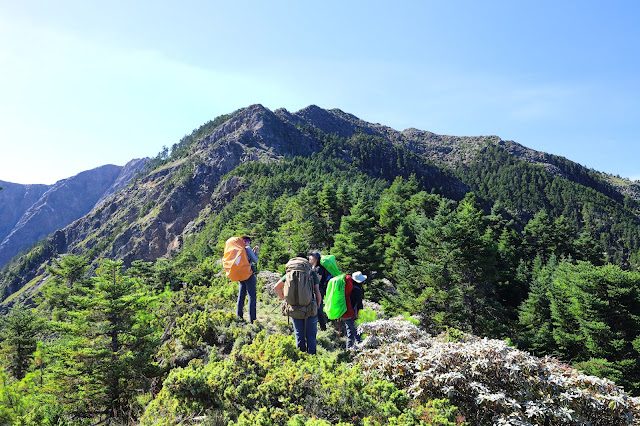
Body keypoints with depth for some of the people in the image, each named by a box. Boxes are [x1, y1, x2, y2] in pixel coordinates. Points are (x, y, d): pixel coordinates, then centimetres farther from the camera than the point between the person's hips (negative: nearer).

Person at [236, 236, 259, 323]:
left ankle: (239, 316, 20)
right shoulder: (248, 248, -12)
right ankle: (252, 319, -5)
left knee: (241, 296, 15)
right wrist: (256, 252, 9)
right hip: (249, 275, -8)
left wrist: (253, 251, 19)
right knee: (252, 297, -4)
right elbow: (255, 261, -6)